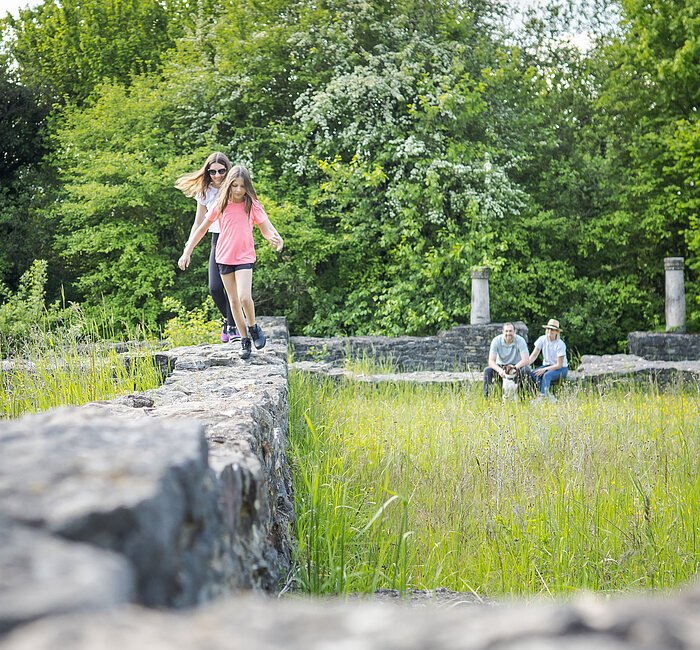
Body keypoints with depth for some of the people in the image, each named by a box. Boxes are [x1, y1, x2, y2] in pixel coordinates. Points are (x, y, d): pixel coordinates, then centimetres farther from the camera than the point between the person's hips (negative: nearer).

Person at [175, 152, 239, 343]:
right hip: (218, 241, 3)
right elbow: (198, 223, 13)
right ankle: (229, 320, 20)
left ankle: (232, 326, 0)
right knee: (215, 288, -6)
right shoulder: (204, 192, 5)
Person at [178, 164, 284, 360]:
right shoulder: (221, 204, -1)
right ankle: (245, 340, 16)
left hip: (244, 256, -3)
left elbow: (266, 228, -3)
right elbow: (202, 228, 8)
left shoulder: (252, 205, -5)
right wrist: (187, 252, 7)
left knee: (244, 297, -19)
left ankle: (253, 328, 8)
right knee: (233, 300, 6)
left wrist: (275, 238, -27)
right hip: (224, 257, 3)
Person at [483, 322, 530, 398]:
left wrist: (514, 367, -42)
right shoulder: (496, 340, -15)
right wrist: (500, 370, -40)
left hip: (516, 367, -1)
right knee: (487, 370, -28)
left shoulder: (520, 341, -17)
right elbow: (491, 361, -20)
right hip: (500, 367, 1)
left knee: (526, 370, -32)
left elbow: (525, 360, -25)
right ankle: (486, 396, -21)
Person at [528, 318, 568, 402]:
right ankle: (548, 396, -22)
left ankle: (542, 396, -41)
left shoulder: (560, 344, -19)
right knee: (532, 374, -26)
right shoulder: (542, 339, -6)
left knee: (546, 375, -37)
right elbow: (534, 355, -5)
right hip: (547, 365, 5)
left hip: (561, 369, -5)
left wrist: (544, 369, -26)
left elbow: (559, 365, -19)